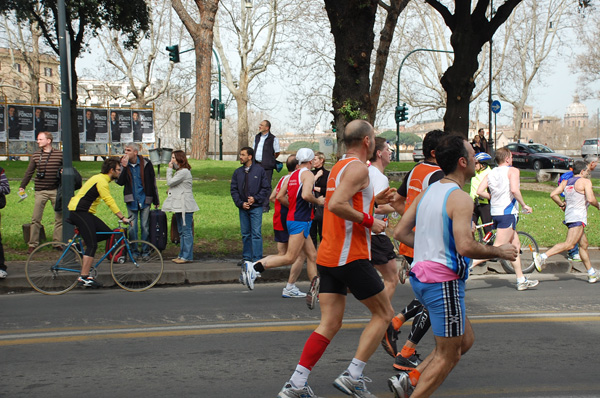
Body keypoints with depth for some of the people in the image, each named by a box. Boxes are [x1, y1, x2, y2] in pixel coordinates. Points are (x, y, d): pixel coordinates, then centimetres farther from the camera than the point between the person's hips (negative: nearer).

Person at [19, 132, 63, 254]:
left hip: (55, 191, -1)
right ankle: (32, 244, 6)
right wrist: (22, 186, 10)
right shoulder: (35, 155, 7)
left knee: (59, 217, 3)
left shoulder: (60, 154, 1)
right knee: (36, 219, -1)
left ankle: (58, 242, 14)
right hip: (40, 191, 1)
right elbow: (29, 172, 13)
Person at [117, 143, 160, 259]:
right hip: (131, 201, 2)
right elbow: (120, 182, -11)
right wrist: (124, 167, -21)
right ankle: (134, 251, 14)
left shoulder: (145, 163, -5)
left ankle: (145, 250, 14)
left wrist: (156, 200, 6)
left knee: (145, 226, 3)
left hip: (144, 200, -1)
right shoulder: (123, 164, 0)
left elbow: (153, 182, 3)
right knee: (132, 227, 3)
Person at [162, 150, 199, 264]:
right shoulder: (179, 172, 18)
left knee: (186, 231, -7)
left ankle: (187, 256, -4)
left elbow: (170, 182, -14)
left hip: (185, 206, -11)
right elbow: (171, 185, 22)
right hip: (179, 206, 11)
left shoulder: (184, 172, -15)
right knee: (181, 232, 14)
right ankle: (182, 255, 19)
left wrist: (169, 169, -7)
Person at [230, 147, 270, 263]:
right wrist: (240, 203, -5)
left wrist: (255, 199, -10)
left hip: (256, 207, -4)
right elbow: (233, 189, 8)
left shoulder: (259, 170, -1)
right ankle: (246, 258, 17)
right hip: (243, 208, 4)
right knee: (245, 234, 9)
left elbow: (266, 188, 0)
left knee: (256, 234, -8)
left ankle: (257, 259, -7)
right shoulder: (237, 172, 9)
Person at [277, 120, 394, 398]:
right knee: (383, 314, 6)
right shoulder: (358, 167, -12)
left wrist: (374, 200, 26)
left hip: (328, 257, 9)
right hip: (351, 257, -9)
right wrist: (369, 222, -16)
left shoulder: (338, 167, 18)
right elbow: (336, 205, -25)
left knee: (330, 324, 7)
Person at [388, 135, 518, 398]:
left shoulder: (428, 192, 10)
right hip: (444, 281, -9)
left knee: (465, 340, 20)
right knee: (448, 356, 3)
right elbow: (465, 247, -26)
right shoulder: (460, 199, -16)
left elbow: (401, 232, 12)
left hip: (421, 275, 9)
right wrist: (499, 251, -10)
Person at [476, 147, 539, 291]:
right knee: (497, 247, -8)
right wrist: (524, 206, -9)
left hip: (495, 212, 8)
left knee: (515, 245, 15)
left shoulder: (490, 173, 12)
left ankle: (521, 280, 18)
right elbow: (514, 190, -20)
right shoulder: (513, 171, -5)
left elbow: (480, 191, 1)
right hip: (507, 212, -8)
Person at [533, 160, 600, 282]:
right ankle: (542, 257, -27)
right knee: (569, 244, -16)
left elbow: (553, 194, 6)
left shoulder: (566, 182, 14)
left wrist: (562, 205, 19)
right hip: (578, 217, -9)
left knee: (584, 245, 15)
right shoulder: (585, 181, -5)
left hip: (569, 215, 9)